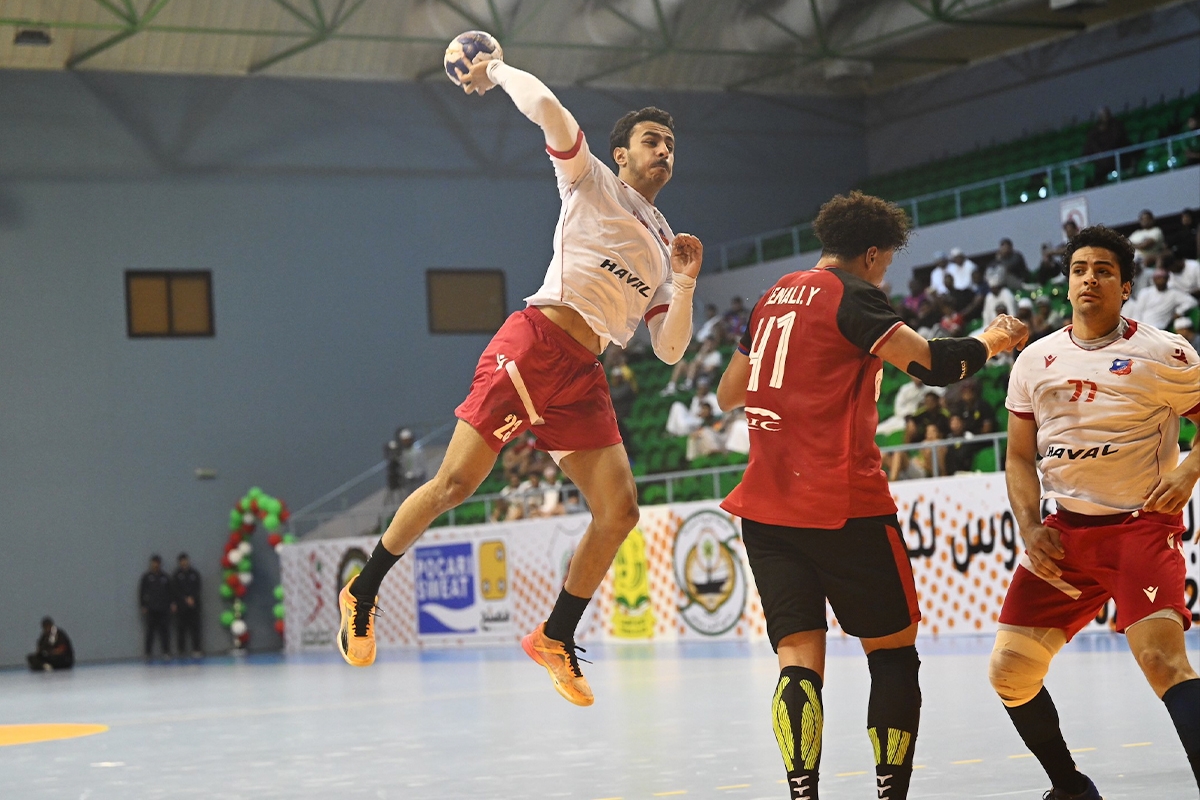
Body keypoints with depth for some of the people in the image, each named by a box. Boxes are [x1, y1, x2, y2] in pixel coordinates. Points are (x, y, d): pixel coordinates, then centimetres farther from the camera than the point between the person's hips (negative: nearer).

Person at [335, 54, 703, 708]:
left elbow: (669, 349, 21)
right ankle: (362, 593, 6)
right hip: (534, 346, -6)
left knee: (619, 511, -6)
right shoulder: (591, 182, 9)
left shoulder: (663, 247, 26)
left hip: (583, 375, 6)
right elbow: (546, 108, -6)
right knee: (457, 482, -11)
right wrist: (497, 71, 9)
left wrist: (686, 282, 9)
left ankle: (555, 639, 8)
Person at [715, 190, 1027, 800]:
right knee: (893, 650, 7)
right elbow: (932, 365, -16)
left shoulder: (775, 297, 17)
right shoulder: (851, 294, -5)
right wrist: (993, 339, 2)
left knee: (799, 658, 1)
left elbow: (728, 395, 26)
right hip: (842, 505, -6)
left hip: (764, 508, 6)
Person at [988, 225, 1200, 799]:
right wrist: (1030, 529, -1)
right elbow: (1021, 457, 13)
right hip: (1064, 532, 5)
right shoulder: (1035, 361, 9)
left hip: (1141, 525, -5)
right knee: (1010, 671, 0)